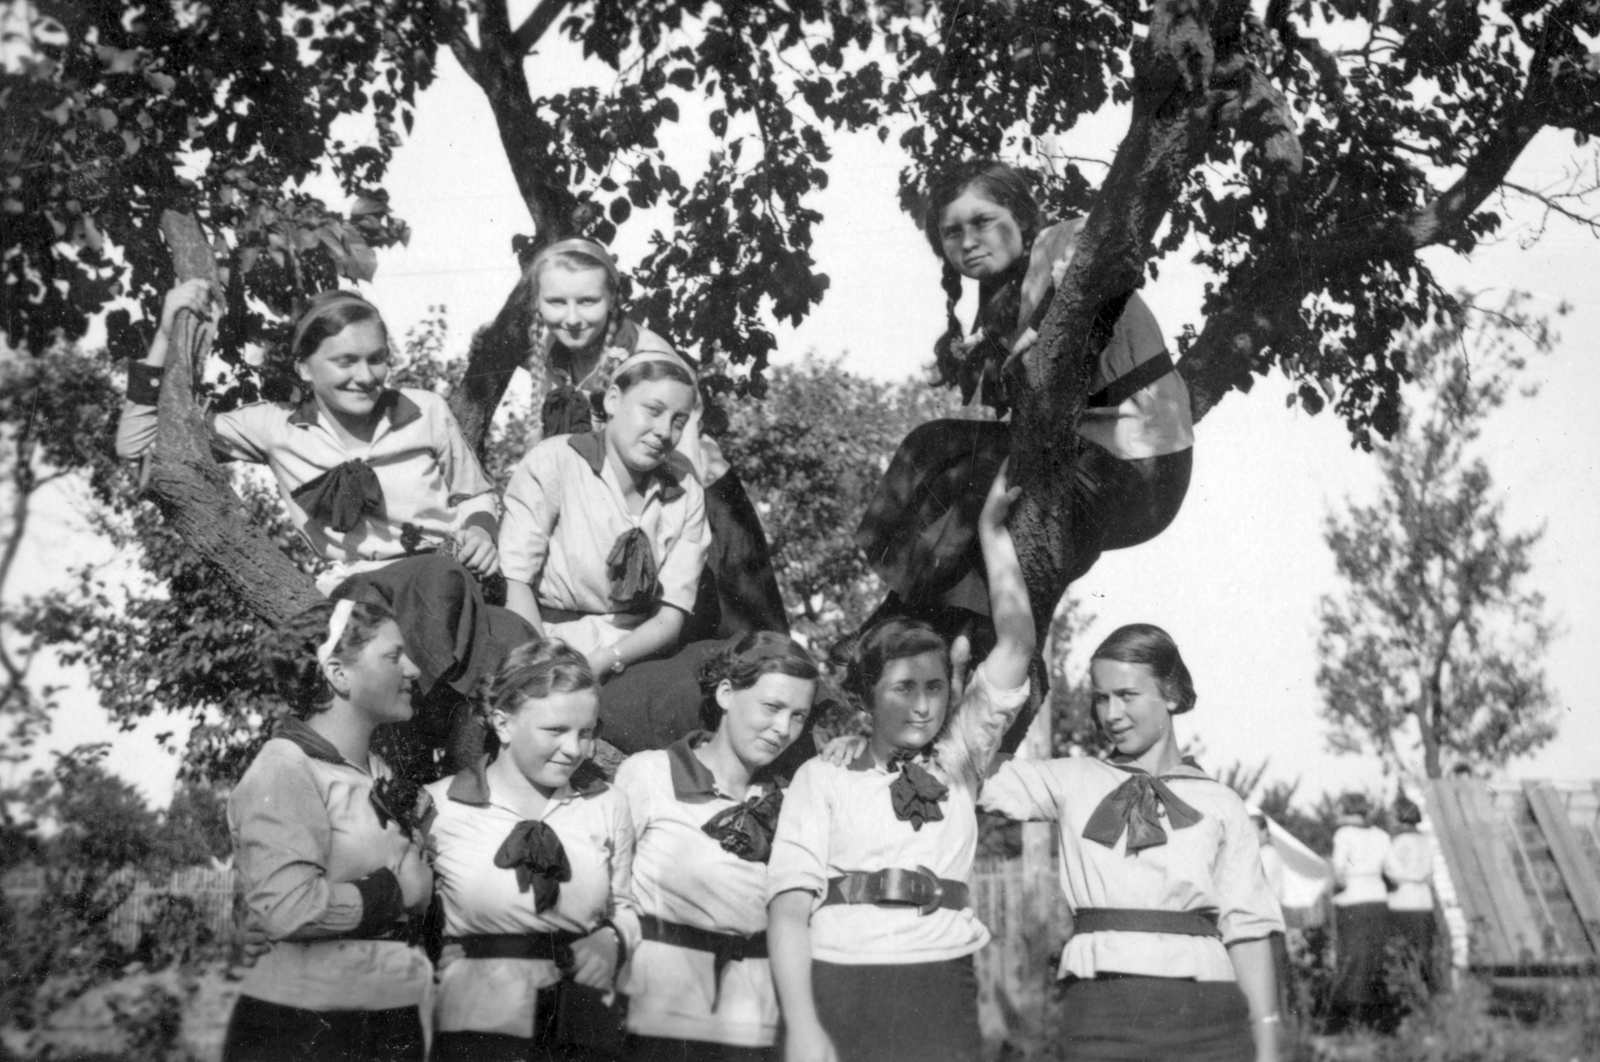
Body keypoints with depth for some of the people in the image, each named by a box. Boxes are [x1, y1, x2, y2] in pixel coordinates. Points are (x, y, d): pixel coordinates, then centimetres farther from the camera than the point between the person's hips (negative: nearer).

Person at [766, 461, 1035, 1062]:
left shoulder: (958, 763, 14)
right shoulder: (822, 778, 7)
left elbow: (1016, 645, 9)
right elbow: (790, 902, -3)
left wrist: (991, 529, 9)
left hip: (943, 998, 2)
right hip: (836, 993, -2)